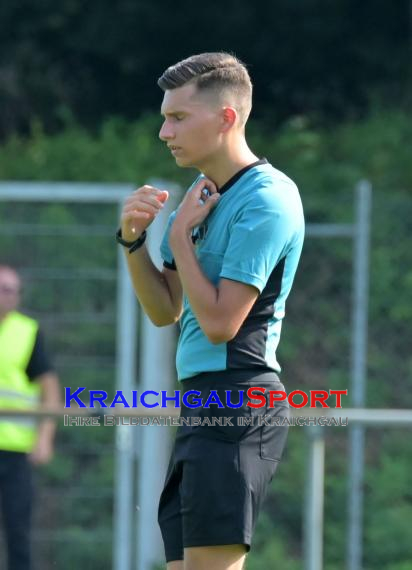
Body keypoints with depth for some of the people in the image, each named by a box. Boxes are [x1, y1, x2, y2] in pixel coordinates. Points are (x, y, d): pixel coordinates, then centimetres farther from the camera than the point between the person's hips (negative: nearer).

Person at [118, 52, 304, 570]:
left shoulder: (266, 199, -12)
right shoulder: (202, 195, 17)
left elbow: (219, 322, -17)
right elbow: (165, 311, 19)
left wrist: (180, 236, -7)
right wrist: (133, 239, 4)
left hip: (237, 402, -10)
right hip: (200, 404, 10)